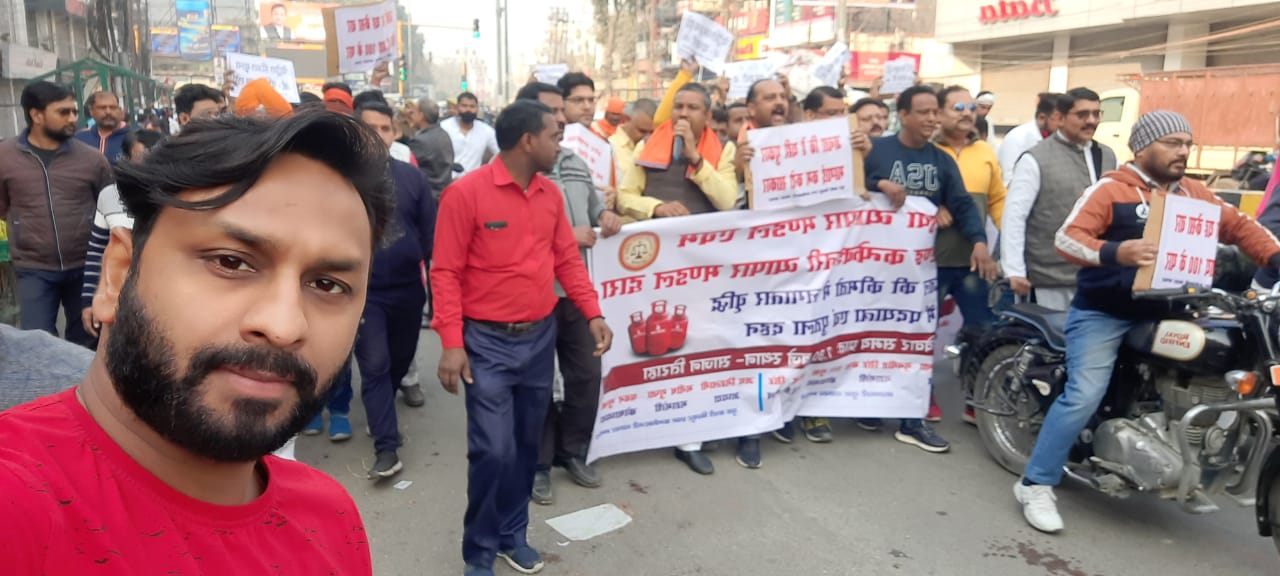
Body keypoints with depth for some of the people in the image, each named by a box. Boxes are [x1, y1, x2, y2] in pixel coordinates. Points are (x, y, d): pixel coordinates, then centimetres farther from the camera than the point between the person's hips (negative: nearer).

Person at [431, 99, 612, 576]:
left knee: (526, 444, 14)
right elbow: (446, 273, -11)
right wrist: (451, 343, -16)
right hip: (488, 342, -5)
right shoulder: (466, 192, -12)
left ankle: (513, 534, 33)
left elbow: (567, 259, 11)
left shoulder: (551, 194, 5)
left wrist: (593, 313, -1)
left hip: (541, 337, 6)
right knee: (494, 449, -5)